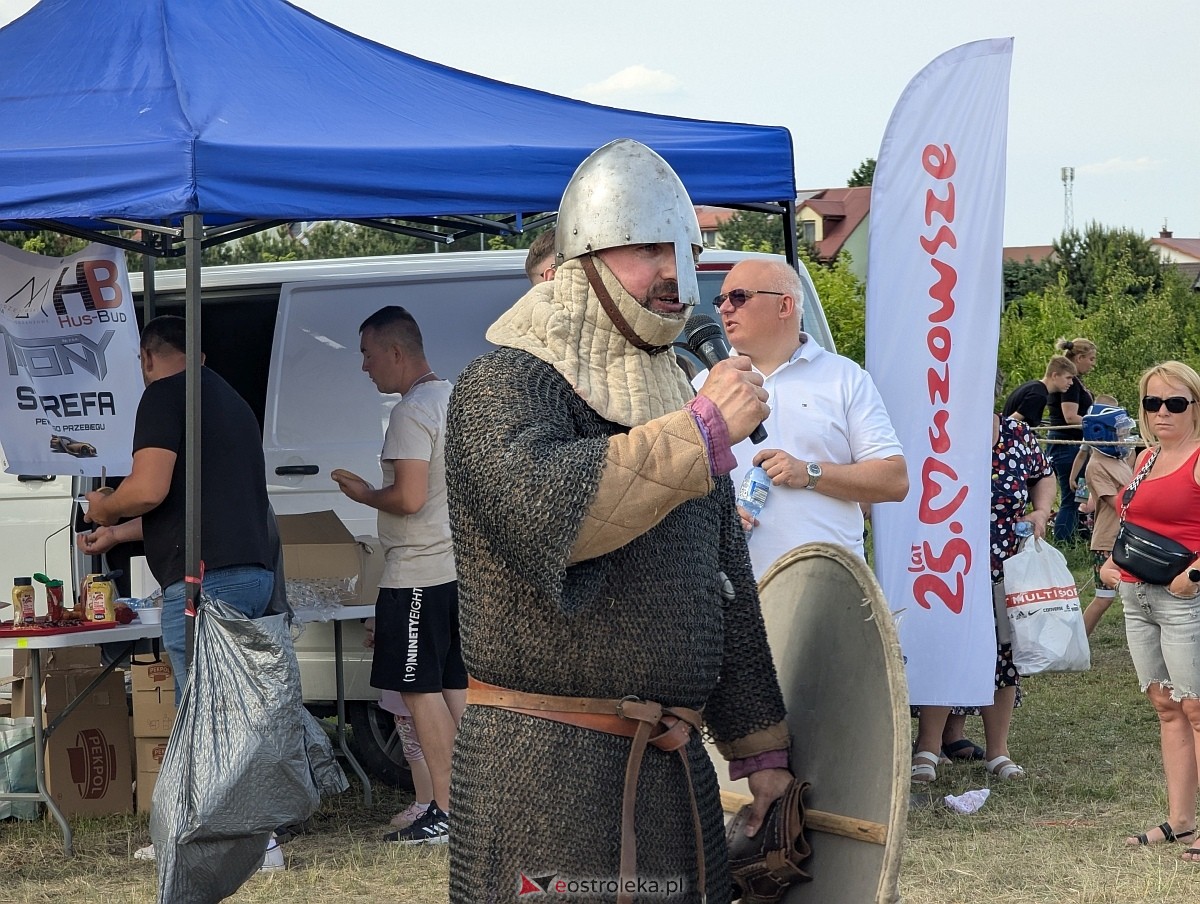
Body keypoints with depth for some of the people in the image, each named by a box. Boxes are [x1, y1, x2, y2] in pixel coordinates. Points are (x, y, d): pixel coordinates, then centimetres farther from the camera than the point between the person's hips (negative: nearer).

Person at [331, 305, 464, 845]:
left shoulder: (411, 413, -16)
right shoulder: (457, 400, 14)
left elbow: (408, 498, -23)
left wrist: (362, 493, -6)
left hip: (417, 571, -9)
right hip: (460, 564, 9)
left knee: (420, 689, -5)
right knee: (456, 685, 12)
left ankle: (445, 814, -6)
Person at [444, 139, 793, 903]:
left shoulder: (680, 406, 19)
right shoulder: (503, 386, -6)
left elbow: (731, 597, 21)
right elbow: (542, 508, -28)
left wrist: (761, 751, 17)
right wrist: (701, 432, -22)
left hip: (677, 773, 7)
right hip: (542, 768, -7)